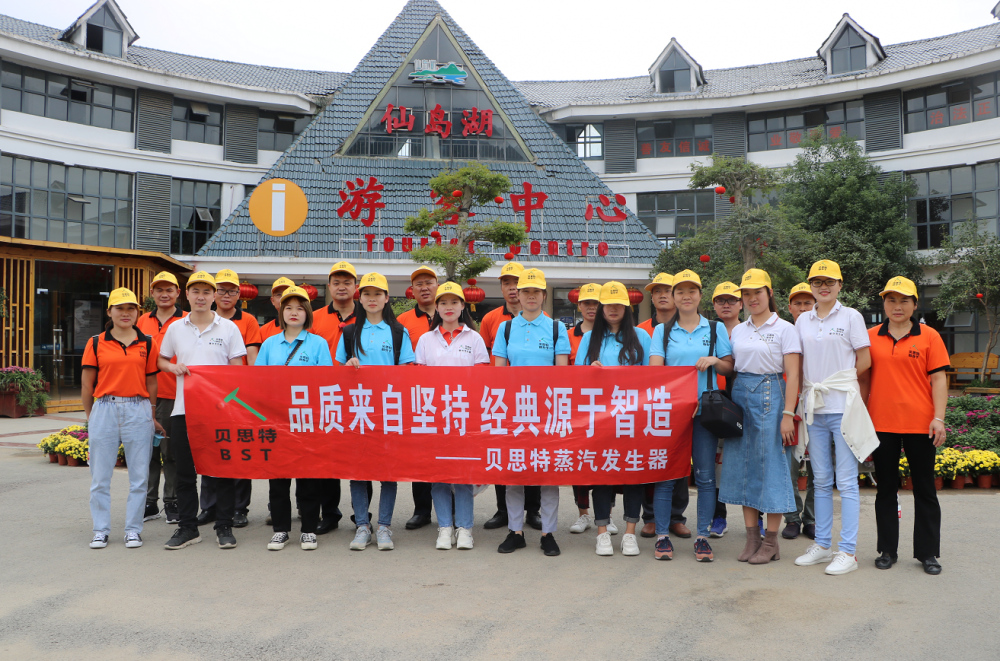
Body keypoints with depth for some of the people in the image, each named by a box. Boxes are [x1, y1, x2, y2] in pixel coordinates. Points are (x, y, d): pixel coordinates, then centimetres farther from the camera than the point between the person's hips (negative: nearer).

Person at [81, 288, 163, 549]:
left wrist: (152, 416, 9)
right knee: (100, 475, 5)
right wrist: (89, 416, 8)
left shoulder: (147, 343, 7)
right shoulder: (96, 343, 5)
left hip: (138, 410, 0)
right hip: (104, 410, 0)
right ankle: (100, 530, 18)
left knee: (139, 475, 3)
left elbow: (151, 382, 10)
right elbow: (87, 383, 8)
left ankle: (133, 529, 14)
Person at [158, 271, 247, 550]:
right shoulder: (175, 328, 9)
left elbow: (237, 368, 1)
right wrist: (173, 367, -3)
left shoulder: (229, 328, 1)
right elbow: (161, 360, 20)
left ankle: (224, 527, 12)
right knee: (184, 471, 7)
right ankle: (188, 527, 18)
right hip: (183, 408, 3)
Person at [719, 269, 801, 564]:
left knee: (770, 465, -3)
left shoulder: (784, 328, -2)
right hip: (739, 396, 5)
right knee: (743, 465, 6)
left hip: (769, 396, -5)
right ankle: (752, 538, 15)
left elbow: (792, 375, -8)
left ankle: (771, 542, 7)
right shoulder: (738, 331, 14)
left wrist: (788, 414, -15)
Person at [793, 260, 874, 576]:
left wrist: (839, 381, -1)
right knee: (821, 481, 11)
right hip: (814, 408, 5)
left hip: (843, 407, -4)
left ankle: (847, 551, 4)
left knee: (846, 482, -2)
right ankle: (822, 545, 20)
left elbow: (864, 361, 0)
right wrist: (808, 390, 4)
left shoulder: (851, 316, 0)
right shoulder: (802, 321, 12)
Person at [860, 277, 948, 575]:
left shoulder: (929, 336, 1)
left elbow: (939, 379, -2)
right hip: (881, 424, 2)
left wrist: (939, 418, -9)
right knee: (886, 487, 10)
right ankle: (887, 550, 21)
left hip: (919, 424, -1)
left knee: (924, 488, 7)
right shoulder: (870, 337, 5)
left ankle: (928, 552, 19)